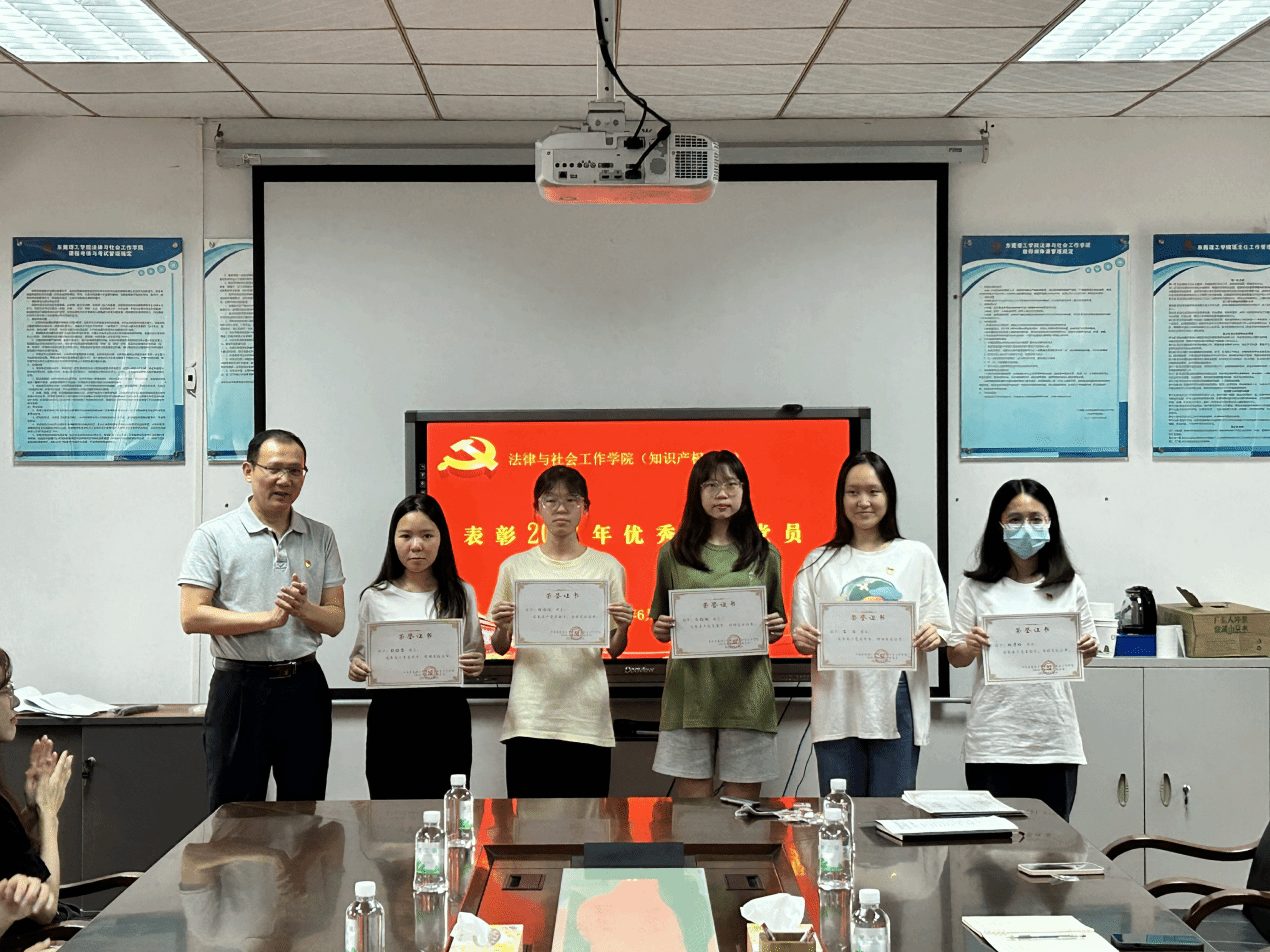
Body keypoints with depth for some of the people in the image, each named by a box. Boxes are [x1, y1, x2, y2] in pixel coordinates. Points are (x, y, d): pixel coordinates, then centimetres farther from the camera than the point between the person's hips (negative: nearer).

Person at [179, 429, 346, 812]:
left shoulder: (321, 537, 11)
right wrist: (268, 618, -16)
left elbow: (335, 620, 9)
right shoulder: (213, 536, -1)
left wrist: (303, 608, -13)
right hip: (240, 687, -3)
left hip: (304, 685, 4)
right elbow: (192, 616, -10)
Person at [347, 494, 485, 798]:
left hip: (447, 715, 0)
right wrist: (356, 668, -10)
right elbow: (361, 654, 12)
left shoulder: (462, 594, 8)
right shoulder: (375, 597, 6)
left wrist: (476, 664, -7)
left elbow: (476, 654, 14)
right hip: (390, 714, 0)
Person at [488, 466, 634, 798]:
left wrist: (622, 628, -11)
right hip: (530, 716, 0)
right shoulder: (516, 567, 8)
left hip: (586, 715, 0)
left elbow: (615, 651, 9)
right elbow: (499, 648, 11)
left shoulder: (607, 567, 8)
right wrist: (503, 626, -10)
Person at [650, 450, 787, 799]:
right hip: (689, 689, 0)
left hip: (746, 690, 0)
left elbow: (776, 627, 16)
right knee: (691, 801, 0)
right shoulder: (673, 554, 9)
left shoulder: (765, 555, 10)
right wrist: (661, 630, -7)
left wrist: (774, 631, -5)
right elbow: (659, 625, 15)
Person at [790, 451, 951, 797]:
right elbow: (803, 637, 11)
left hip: (897, 706, -1)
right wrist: (803, 640, -11)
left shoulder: (917, 556, 11)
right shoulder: (820, 563, 12)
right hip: (837, 708, 1)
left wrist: (932, 635, -12)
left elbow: (941, 630, 10)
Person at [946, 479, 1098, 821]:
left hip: (1055, 741, 2)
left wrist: (1088, 650, -6)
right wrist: (972, 647, -15)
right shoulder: (976, 587, 3)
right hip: (993, 741, -1)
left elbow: (1082, 657, 15)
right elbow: (955, 657, 6)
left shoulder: (1070, 586, 8)